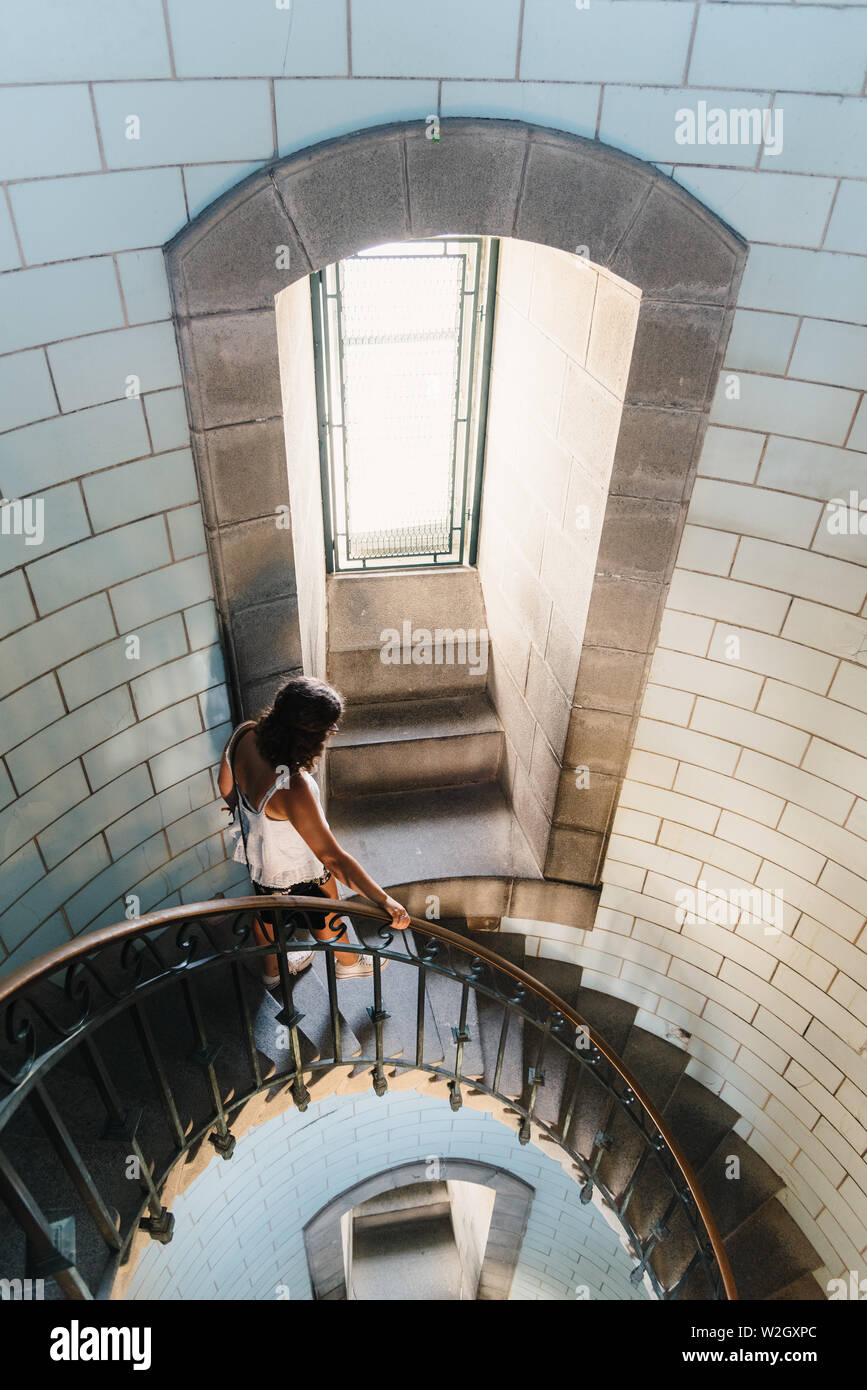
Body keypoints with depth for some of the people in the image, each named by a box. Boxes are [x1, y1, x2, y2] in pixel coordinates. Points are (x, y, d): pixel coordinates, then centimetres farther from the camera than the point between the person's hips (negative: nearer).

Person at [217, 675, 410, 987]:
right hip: (297, 871, -6)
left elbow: (227, 786, -3)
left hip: (255, 850, 6)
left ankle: (272, 969, 63)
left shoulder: (244, 734, -25)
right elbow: (333, 859, -41)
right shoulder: (292, 789, -46)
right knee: (327, 915, 26)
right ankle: (347, 962, 59)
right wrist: (384, 900, -36)